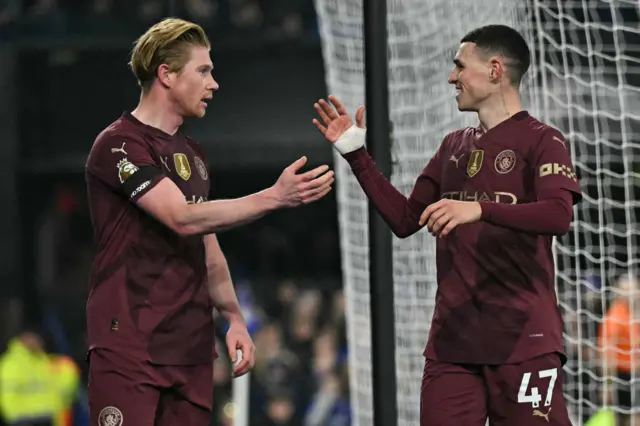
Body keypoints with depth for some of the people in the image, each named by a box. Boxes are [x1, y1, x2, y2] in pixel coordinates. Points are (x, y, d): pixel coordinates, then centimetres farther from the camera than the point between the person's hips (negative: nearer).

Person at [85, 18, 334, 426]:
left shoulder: (193, 155, 19)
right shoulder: (119, 145, -9)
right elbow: (184, 219, -19)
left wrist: (234, 317, 9)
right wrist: (276, 196, -21)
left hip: (191, 347, 8)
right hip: (130, 344, -8)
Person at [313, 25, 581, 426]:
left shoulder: (541, 140, -3)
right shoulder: (454, 147, 18)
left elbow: (559, 215, -19)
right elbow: (405, 218, 22)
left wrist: (479, 209, -31)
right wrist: (356, 153, 16)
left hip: (522, 338, -6)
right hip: (453, 337, 6)